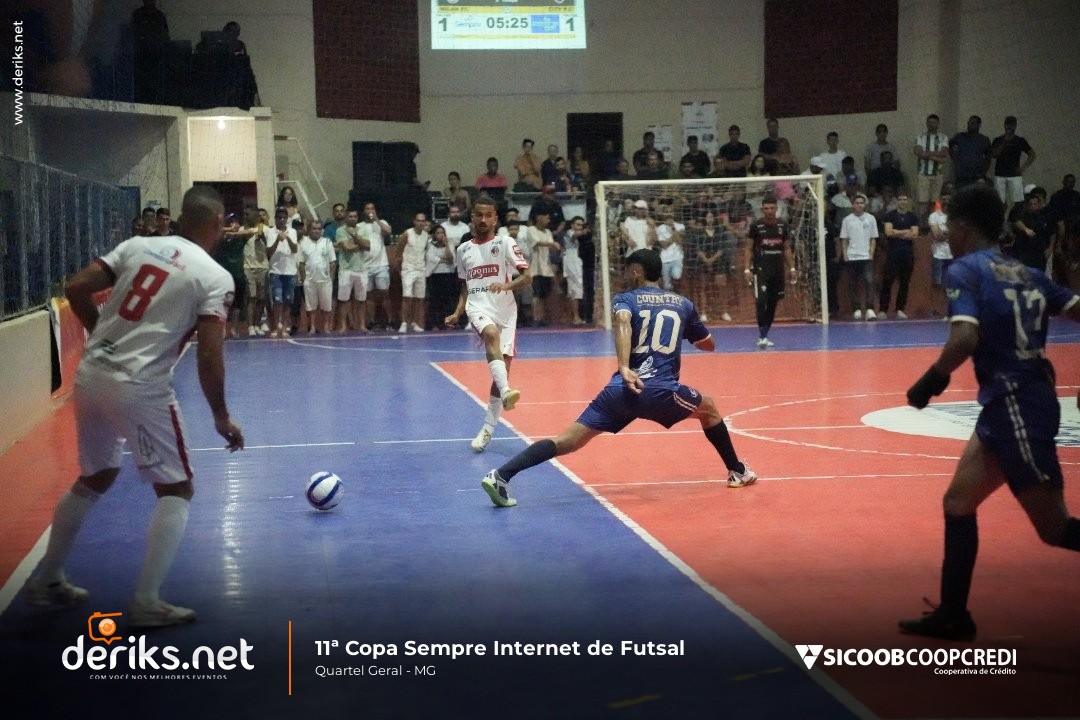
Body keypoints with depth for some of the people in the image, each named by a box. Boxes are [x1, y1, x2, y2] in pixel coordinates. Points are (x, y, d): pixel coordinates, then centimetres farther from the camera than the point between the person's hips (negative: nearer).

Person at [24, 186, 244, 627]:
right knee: (175, 490, 10)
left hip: (90, 377, 6)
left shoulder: (137, 245, 10)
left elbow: (76, 289, 6)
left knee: (94, 479, 27)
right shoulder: (216, 277, -5)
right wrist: (221, 418, 1)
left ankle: (47, 581, 35)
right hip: (140, 389, -6)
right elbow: (209, 357, -11)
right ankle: (146, 604, 3)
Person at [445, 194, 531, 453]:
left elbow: (527, 276, -5)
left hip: (506, 310, 0)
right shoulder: (463, 250, 14)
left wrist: (506, 286, -24)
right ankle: (505, 391, -54)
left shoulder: (505, 243, 2)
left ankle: (488, 429, 9)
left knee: (503, 367, -2)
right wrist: (457, 313, 11)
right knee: (492, 333, -35)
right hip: (479, 308, 0)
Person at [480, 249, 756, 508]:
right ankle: (738, 472, 37)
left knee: (568, 440, -5)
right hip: (661, 391, 0)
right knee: (709, 409, 31)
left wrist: (624, 367, -26)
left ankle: (501, 475, -19)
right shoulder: (683, 304, 20)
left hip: (623, 389, 0)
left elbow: (623, 322, -13)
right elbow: (709, 345, 35)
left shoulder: (625, 299, 13)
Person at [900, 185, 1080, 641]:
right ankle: (953, 616, 21)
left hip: (1016, 406, -9)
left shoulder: (965, 269, -9)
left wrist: (930, 382, -9)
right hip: (1007, 405, 9)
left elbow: (965, 339, -24)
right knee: (958, 504, 15)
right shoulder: (1024, 272, 13)